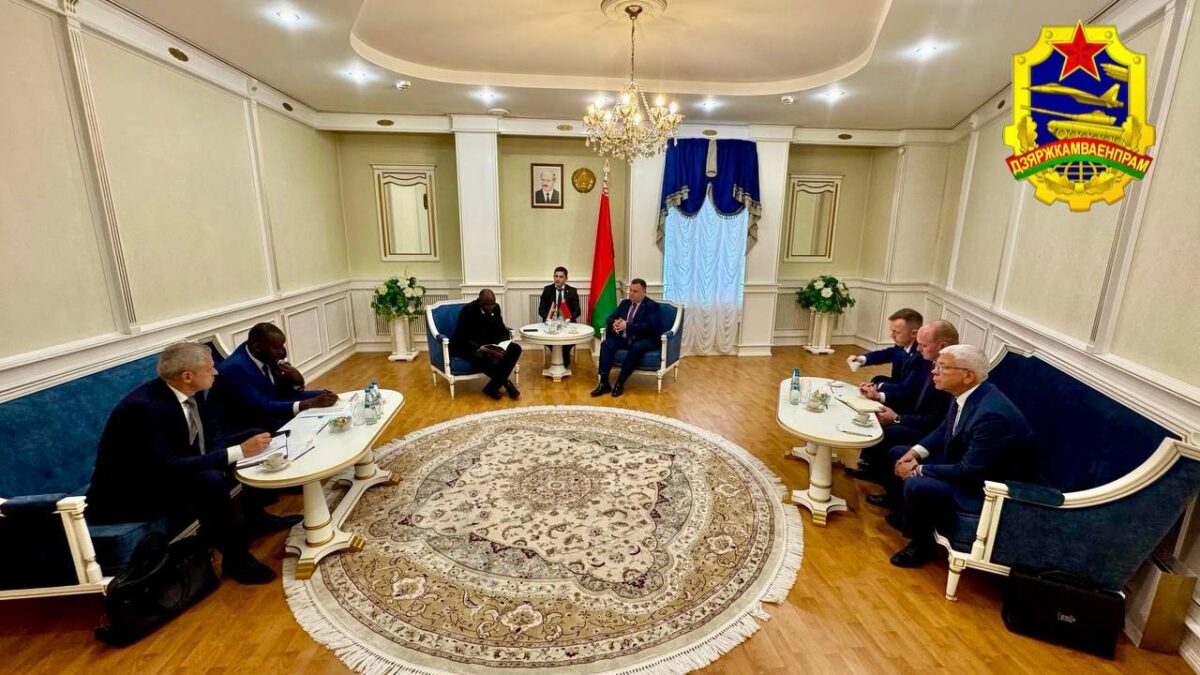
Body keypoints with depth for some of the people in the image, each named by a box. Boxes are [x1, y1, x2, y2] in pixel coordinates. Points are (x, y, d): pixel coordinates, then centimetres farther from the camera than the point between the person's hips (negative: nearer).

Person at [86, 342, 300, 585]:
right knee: (210, 480, -35)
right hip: (128, 495, -9)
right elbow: (165, 468, -38)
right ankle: (235, 557, -15)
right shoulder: (144, 407, -31)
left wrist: (246, 447, -22)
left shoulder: (190, 392, -7)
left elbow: (213, 437, -1)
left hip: (172, 470, 9)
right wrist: (238, 451, -39)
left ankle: (254, 519, 15)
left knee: (253, 437, 3)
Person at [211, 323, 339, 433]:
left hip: (268, 414, 7)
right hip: (243, 430, -7)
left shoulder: (268, 357, -5)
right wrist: (311, 403, -36)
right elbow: (262, 407, -30)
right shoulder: (234, 369, -25)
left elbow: (285, 393, 3)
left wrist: (297, 380, -19)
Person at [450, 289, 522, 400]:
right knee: (481, 357, -40)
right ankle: (506, 384, -17)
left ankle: (492, 387, -19)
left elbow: (501, 330, 4)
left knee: (515, 349, -16)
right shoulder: (468, 310, -21)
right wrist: (484, 349, -37)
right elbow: (463, 339, -24)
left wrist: (502, 347, -18)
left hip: (488, 344, 6)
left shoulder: (495, 308, -5)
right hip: (466, 346, -6)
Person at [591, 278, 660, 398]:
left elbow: (650, 326, -19)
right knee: (606, 344, -21)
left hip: (644, 340, -5)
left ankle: (620, 383, -27)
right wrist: (614, 323, -14)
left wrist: (627, 326, -26)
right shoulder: (625, 302, 14)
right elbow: (610, 318, 12)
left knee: (636, 348, -37)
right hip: (625, 338, 5)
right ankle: (604, 382, -24)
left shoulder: (652, 305, -5)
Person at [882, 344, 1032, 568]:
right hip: (959, 463, 9)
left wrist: (919, 470, -21)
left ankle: (921, 543, -1)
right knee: (898, 454, 10)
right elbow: (944, 429, 12)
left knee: (916, 486, -30)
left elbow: (970, 472, -30)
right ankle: (908, 515, 27)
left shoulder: (992, 414, -33)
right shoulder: (965, 394, -6)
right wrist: (916, 452, -3)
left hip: (984, 486, -9)